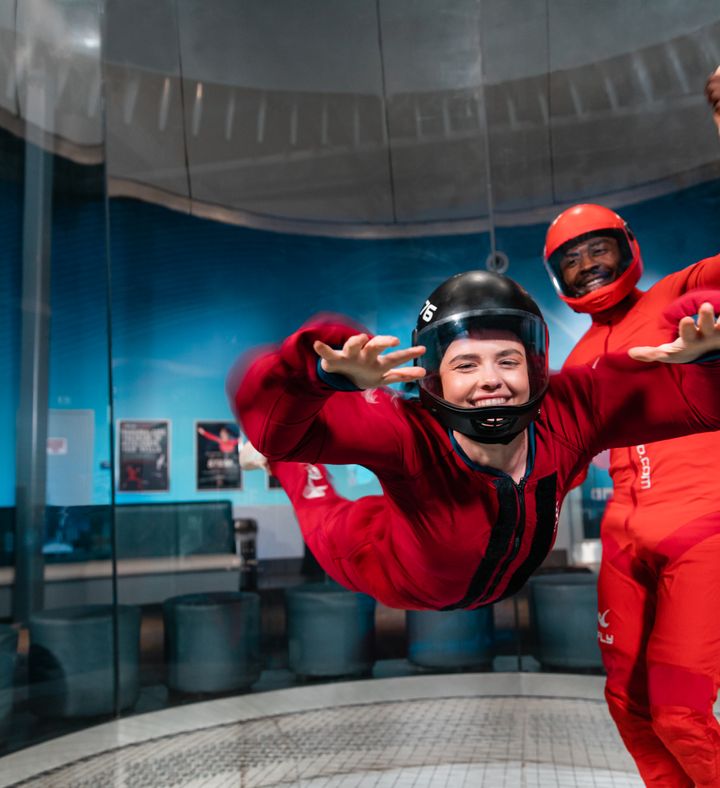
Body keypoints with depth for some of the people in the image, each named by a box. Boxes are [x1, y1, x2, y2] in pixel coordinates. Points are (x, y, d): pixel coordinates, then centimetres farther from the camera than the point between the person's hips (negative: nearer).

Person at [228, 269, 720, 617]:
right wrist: (329, 371, -73)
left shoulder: (569, 413, -35)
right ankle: (299, 467, 52)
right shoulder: (410, 438, -46)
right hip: (391, 583, -2)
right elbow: (267, 412, -53)